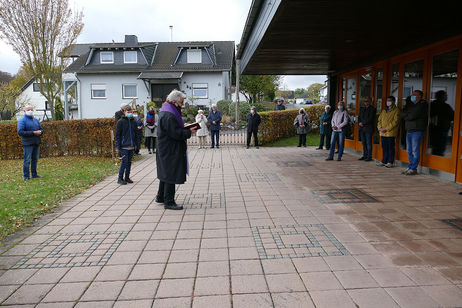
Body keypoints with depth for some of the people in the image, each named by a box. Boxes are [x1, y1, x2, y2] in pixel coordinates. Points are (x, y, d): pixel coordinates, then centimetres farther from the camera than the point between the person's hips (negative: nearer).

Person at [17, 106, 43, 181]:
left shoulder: (36, 120, 18)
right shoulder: (22, 120, -3)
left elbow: (41, 129, 20)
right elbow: (20, 132, -14)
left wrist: (40, 132, -5)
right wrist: (33, 133, -19)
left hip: (36, 143, 6)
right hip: (28, 143, -6)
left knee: (35, 159, 10)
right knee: (27, 160, -4)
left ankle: (34, 174, 19)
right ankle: (26, 176, 1)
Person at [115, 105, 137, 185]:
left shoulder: (133, 122, 10)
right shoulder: (121, 121, -4)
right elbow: (117, 135, -5)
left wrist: (135, 144, 15)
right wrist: (117, 146, -9)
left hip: (131, 146, 5)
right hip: (124, 146, -5)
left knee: (129, 162, 9)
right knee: (124, 161, -7)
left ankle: (127, 177, 20)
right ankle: (120, 179, 3)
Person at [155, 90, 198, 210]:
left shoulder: (166, 112, 13)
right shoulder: (168, 116, -21)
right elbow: (176, 133, -24)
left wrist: (185, 127, 8)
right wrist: (189, 132, -14)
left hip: (165, 149, 11)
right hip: (170, 150, -11)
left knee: (165, 173, 19)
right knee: (171, 175, -4)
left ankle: (160, 197, 32)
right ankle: (168, 202, 4)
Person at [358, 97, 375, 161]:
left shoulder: (372, 109, -3)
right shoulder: (361, 108, 17)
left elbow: (370, 119, -11)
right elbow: (359, 117, 17)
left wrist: (363, 123, -10)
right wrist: (359, 123, -2)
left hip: (368, 129, -6)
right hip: (362, 128, 6)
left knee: (368, 143, -5)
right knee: (364, 143, 9)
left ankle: (369, 157, -1)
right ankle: (364, 156, 16)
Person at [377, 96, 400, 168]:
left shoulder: (396, 110, -3)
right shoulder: (384, 110, 18)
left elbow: (395, 121, -12)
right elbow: (379, 120, 18)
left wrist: (386, 129, -16)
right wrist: (380, 128, 0)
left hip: (391, 133, -6)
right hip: (383, 133, 6)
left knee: (391, 147, 0)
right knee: (384, 148, 11)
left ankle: (390, 162, 5)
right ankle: (384, 161, 17)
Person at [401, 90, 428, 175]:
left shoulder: (422, 104, -6)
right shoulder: (409, 105, 19)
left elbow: (412, 116, -15)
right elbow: (403, 114, 7)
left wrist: (407, 116, 1)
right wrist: (410, 116, -7)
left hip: (417, 130, -7)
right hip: (408, 130, 8)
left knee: (415, 151, -5)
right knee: (409, 151, 11)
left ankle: (413, 169, -1)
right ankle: (410, 167, 19)